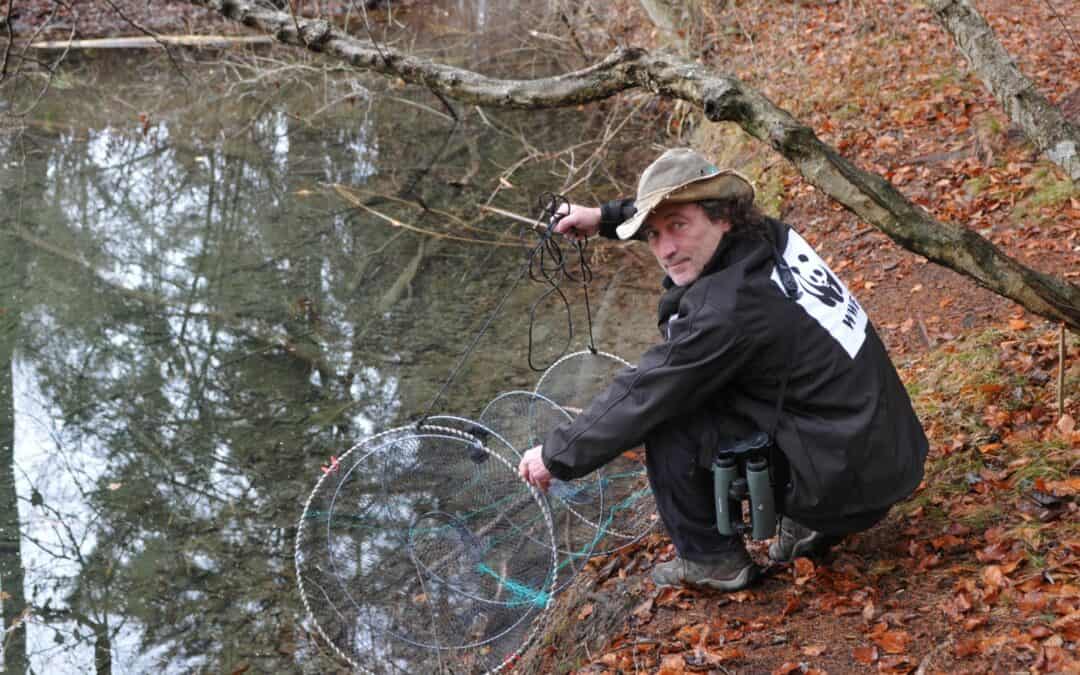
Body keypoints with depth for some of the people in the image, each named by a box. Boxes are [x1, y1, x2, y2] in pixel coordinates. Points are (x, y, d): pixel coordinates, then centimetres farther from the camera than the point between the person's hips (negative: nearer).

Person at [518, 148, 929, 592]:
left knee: (666, 417, -8)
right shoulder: (770, 237, 0)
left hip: (846, 484, -9)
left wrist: (556, 456, -3)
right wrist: (606, 216, 21)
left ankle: (711, 560, 7)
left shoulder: (725, 310, -24)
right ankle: (809, 525, 20)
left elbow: (637, 400, -15)